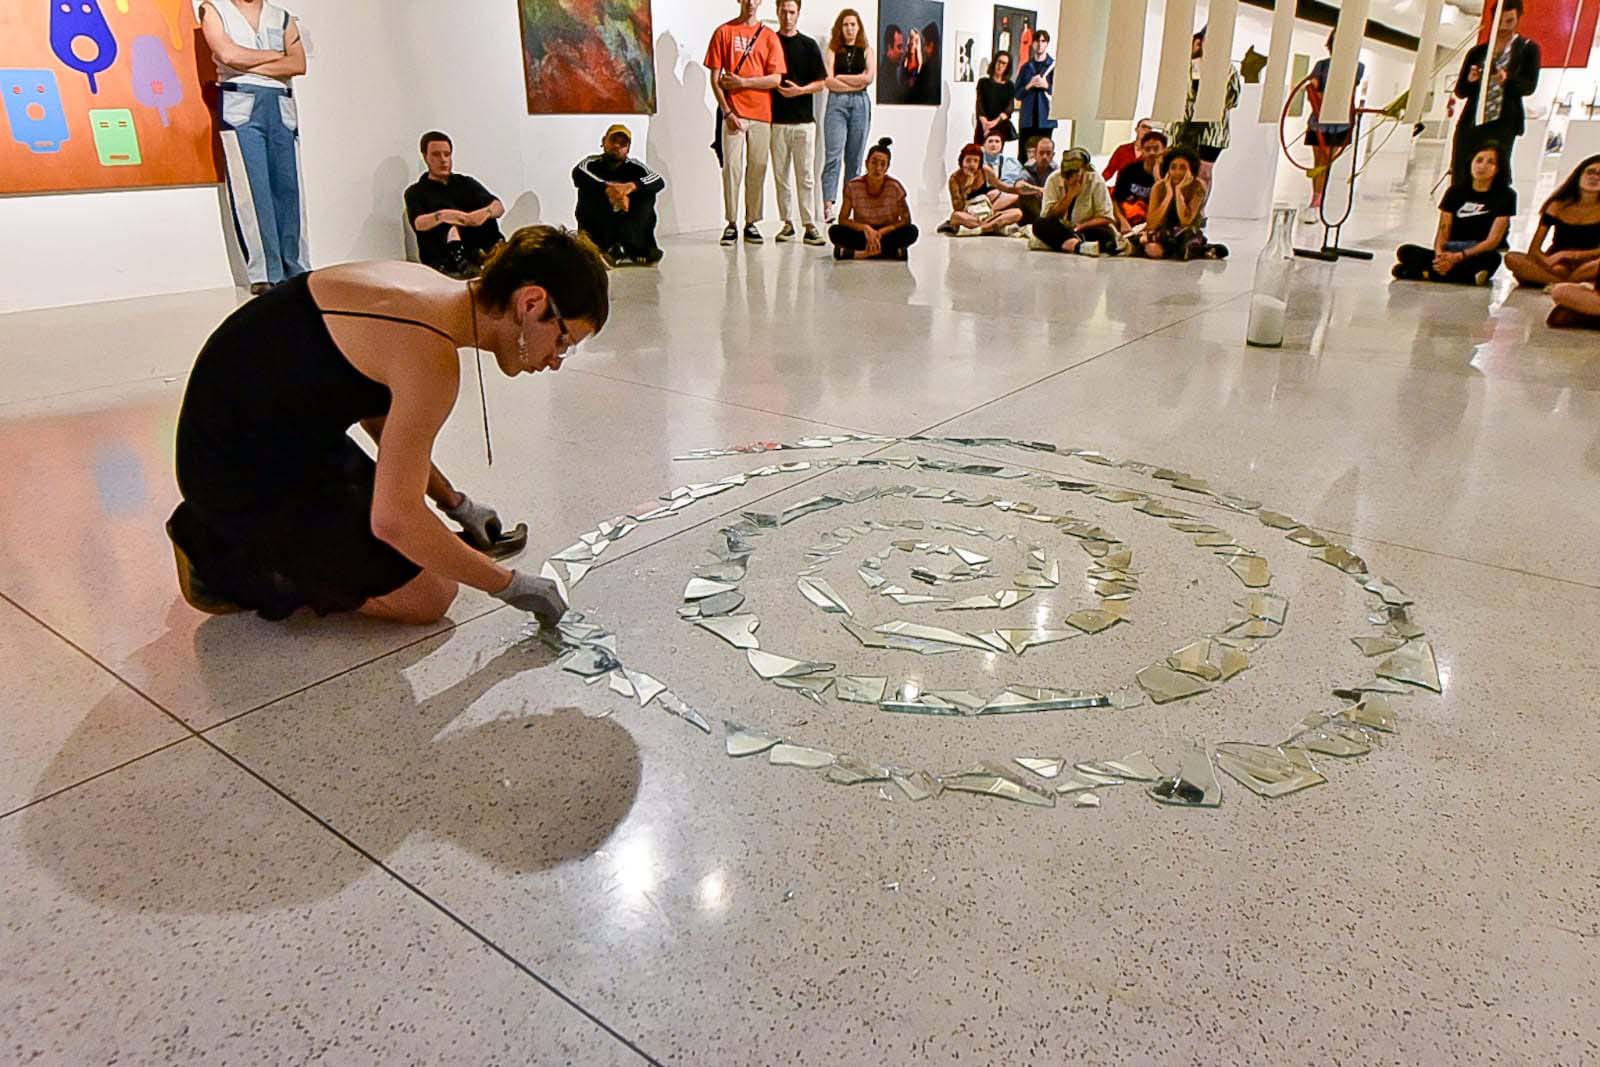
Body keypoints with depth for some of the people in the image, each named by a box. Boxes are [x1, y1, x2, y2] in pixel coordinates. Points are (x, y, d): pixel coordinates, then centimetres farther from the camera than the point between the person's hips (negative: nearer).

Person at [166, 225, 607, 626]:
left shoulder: (426, 283, 0)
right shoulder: (432, 360, -29)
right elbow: (394, 519, -29)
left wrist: (455, 503, 15)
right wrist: (510, 586, -18)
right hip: (245, 473, -9)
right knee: (428, 598, -5)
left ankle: (220, 529, 19)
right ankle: (229, 566, 2)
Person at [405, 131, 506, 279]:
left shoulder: (467, 183, 22)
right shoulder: (416, 192, 13)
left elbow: (499, 206, 3)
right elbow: (418, 223, -9)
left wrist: (486, 211, -24)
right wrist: (441, 216, -33)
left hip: (478, 250, 3)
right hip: (442, 260, -2)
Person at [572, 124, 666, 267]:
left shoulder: (633, 167, 2)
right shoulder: (593, 163, -2)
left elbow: (660, 182, -16)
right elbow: (578, 173, -26)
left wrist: (632, 186, -35)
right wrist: (608, 189, -41)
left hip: (627, 230, 1)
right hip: (596, 230, -1)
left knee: (647, 195, -14)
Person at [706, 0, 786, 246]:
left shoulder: (769, 37, 10)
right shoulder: (724, 32, 7)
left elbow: (775, 79, 0)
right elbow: (715, 78, 2)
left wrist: (742, 82, -8)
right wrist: (726, 112, -7)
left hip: (761, 114, 2)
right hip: (733, 112, -1)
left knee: (757, 169, 1)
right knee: (731, 167, -6)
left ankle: (752, 223, 8)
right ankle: (731, 223, -1)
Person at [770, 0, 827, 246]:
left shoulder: (808, 45, 7)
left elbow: (821, 83, 5)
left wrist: (800, 90, -12)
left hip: (804, 120, -1)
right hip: (777, 121, 1)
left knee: (806, 176, -3)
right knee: (781, 175, 4)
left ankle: (809, 225, -2)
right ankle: (787, 223, 12)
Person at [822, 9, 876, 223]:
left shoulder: (866, 51, 13)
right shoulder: (832, 50, 9)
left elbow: (870, 77, -3)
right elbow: (829, 81, -4)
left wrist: (841, 77, -1)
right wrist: (857, 83, -3)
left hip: (860, 104, 2)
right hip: (836, 103, -2)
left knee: (854, 158, 3)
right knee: (833, 155, -14)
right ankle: (828, 205, -22)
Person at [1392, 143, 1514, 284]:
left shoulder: (1506, 196, 1)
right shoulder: (1456, 191, 11)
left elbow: (1493, 240, -9)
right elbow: (1443, 232, 3)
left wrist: (1458, 257, -25)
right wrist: (1440, 254, -20)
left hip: (1478, 256, -2)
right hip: (1450, 253, 2)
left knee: (1492, 258, -39)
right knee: (1405, 251, -22)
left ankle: (1424, 272, -35)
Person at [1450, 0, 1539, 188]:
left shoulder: (1527, 49, 10)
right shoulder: (1477, 52, 17)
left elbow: (1529, 85, -2)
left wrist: (1507, 79, -23)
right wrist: (1470, 80, -8)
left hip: (1502, 124, -3)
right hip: (1470, 123, 3)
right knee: (1460, 180, -4)